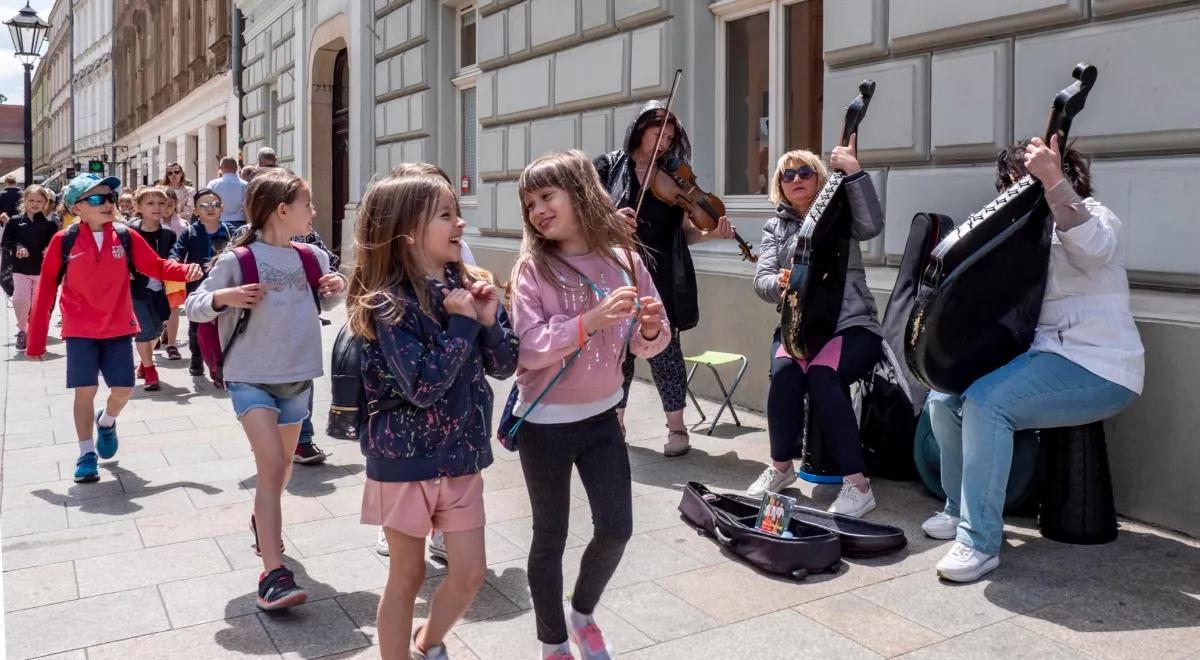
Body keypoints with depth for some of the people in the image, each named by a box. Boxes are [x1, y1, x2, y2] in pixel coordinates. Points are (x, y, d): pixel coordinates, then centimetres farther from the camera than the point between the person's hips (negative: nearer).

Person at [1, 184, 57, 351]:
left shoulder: (49, 224, 0)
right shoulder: (15, 221, 2)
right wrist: (17, 247, -17)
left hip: (42, 270, 0)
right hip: (21, 269, 1)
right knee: (20, 301, -8)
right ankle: (22, 331, 16)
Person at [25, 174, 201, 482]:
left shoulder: (126, 237, -5)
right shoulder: (63, 240, -9)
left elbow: (156, 266, -2)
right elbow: (46, 289, -4)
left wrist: (185, 271, -25)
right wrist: (36, 338, -3)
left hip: (118, 328, 2)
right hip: (80, 330, -2)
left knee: (124, 388, 2)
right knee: (85, 389, -2)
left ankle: (106, 422, 36)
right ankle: (87, 454, 10)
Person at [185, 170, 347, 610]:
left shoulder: (313, 258, 4)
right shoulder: (237, 260, -10)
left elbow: (327, 302, 20)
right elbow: (193, 307, -5)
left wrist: (338, 289, -3)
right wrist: (222, 297, -26)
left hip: (298, 378, 6)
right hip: (251, 378, -5)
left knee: (281, 466, 19)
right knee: (272, 466, -17)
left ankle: (263, 519, 49)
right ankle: (273, 574, -16)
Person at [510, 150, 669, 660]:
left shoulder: (624, 260, -5)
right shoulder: (532, 267, -12)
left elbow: (647, 346, 2)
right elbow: (528, 348, -22)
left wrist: (651, 328, -21)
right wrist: (591, 320, -33)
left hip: (601, 417, 3)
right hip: (544, 423, -3)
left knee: (616, 529, 7)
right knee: (550, 536, 10)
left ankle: (582, 613, 37)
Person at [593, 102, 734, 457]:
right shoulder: (609, 167, 3)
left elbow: (684, 232, 6)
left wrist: (711, 233, -14)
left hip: (659, 277, 0)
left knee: (664, 349, -1)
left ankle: (677, 428, 9)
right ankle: (615, 422, 24)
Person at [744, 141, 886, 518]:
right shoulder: (775, 228, 14)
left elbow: (872, 225, -17)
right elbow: (761, 281, 1)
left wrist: (854, 172, -25)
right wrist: (780, 283, -23)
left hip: (851, 325, -2)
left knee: (822, 374, -33)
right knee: (785, 371, -30)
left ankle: (857, 485, -26)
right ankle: (781, 465, -6)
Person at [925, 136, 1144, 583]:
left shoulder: (1091, 215, -3)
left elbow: (1093, 247, -30)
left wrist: (1053, 181, -38)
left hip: (1096, 366, -8)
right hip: (1043, 355, 9)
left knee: (986, 401, -30)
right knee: (944, 398, -5)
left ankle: (980, 542, -24)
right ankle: (959, 509, 13)